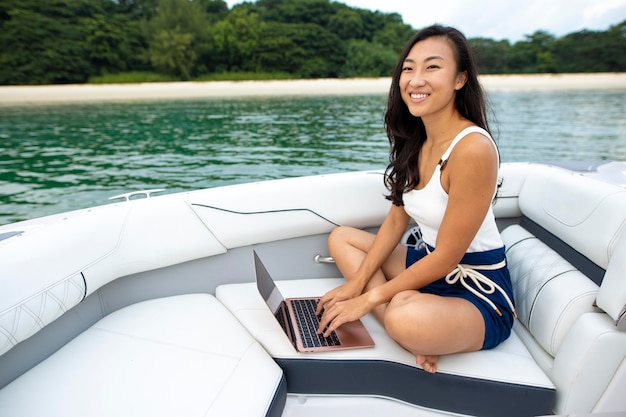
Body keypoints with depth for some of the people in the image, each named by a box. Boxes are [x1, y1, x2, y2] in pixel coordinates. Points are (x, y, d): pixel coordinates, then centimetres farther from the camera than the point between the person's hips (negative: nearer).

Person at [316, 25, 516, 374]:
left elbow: (446, 257, -22)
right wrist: (356, 283, -1)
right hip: (432, 266, 9)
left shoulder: (473, 148, -26)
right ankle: (414, 334, -7)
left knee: (407, 319, -41)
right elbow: (397, 219, 5)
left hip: (479, 293, -9)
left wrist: (370, 298, -15)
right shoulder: (415, 140, 1)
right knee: (341, 237, 7)